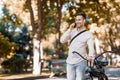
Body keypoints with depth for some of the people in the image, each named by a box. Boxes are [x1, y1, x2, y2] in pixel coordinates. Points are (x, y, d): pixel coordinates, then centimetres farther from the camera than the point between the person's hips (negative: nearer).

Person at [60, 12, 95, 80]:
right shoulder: (72, 31, 9)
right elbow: (62, 40, -1)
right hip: (70, 62, 4)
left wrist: (90, 56, -39)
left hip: (80, 62, -4)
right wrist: (69, 30, -9)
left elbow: (91, 47, -17)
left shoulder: (88, 34, -3)